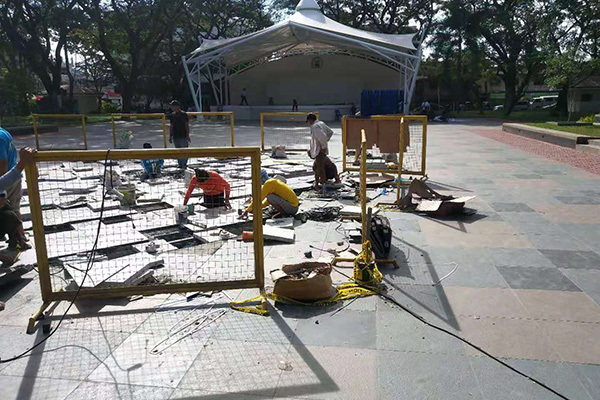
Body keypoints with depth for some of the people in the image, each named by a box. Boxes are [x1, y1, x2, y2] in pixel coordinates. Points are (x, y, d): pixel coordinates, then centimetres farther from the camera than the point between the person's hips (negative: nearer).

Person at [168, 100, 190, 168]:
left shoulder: (184, 114, -7)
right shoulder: (172, 115, 9)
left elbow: (187, 125, -6)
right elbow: (171, 126, 15)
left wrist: (187, 135, -10)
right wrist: (170, 136, 14)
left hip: (183, 136, -5)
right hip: (175, 136, 5)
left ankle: (184, 164, 0)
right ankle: (180, 164, 16)